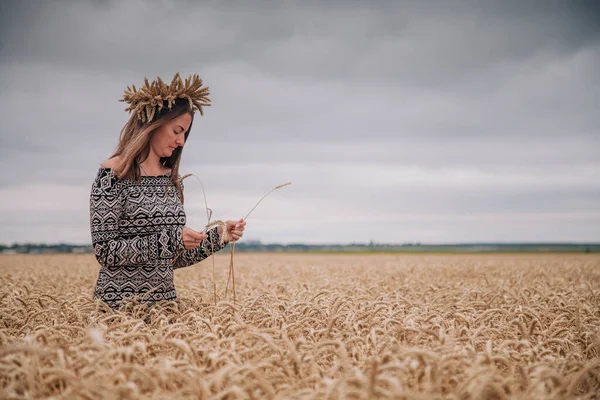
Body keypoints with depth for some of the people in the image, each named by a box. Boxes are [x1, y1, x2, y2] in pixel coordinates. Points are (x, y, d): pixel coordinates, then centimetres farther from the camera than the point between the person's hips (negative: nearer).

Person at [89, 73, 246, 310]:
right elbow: (106, 252, -15)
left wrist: (218, 236, -1)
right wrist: (170, 239, -21)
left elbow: (174, 259, 11)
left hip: (165, 300, 6)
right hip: (120, 305, -6)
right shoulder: (113, 174, -11)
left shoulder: (172, 180, 8)